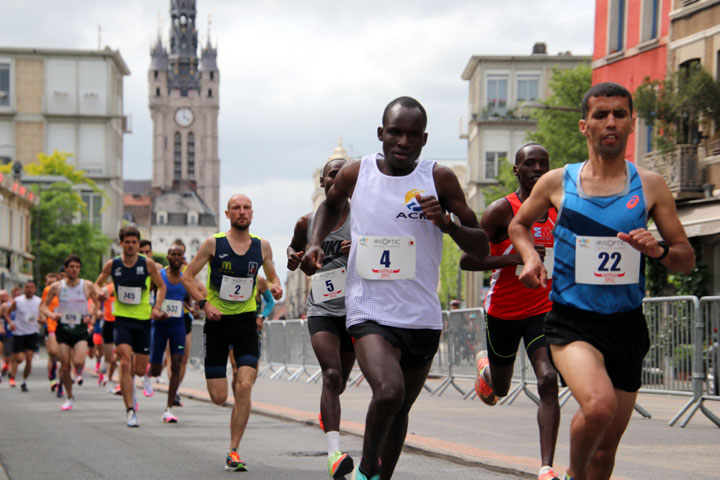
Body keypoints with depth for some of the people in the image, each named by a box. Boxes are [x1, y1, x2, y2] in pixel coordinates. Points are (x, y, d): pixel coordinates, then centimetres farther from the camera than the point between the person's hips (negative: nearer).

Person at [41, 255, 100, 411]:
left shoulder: (87, 286, -2)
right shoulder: (56, 287, -1)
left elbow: (96, 303, 13)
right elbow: (44, 306, 8)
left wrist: (91, 315, -5)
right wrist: (51, 315, -13)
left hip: (81, 329, -1)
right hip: (63, 329, 1)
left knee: (78, 362, -20)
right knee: (65, 366, 0)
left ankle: (79, 373, 18)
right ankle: (69, 398, 18)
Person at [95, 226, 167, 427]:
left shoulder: (148, 264, -3)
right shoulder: (112, 265, -1)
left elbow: (161, 286, 9)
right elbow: (97, 283, 13)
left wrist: (157, 308, -5)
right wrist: (100, 293, -10)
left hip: (143, 320, 1)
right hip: (122, 319, -1)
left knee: (140, 370, 5)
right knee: (125, 363, -17)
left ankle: (130, 380, 43)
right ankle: (130, 411, -15)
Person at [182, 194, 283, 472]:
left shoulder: (262, 246, 2)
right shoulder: (213, 244, -5)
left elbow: (272, 276, 17)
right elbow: (187, 276, 2)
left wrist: (276, 287, -7)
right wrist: (204, 304, -12)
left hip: (246, 322, 1)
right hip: (217, 321, -1)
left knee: (244, 387, -14)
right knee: (219, 398, -1)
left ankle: (233, 452, -5)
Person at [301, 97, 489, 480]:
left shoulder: (439, 179, -2)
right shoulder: (356, 174, 0)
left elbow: (481, 247, 0)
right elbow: (332, 205, 25)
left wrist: (448, 224, -19)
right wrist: (315, 243, 8)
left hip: (422, 317, 2)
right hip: (369, 312, -2)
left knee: (400, 410, 15)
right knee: (389, 392, -26)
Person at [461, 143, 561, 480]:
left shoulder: (559, 211, 3)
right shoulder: (502, 210, -12)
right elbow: (467, 260, -17)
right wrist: (515, 258, -26)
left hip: (544, 309, 2)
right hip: (503, 312, -2)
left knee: (548, 380, -18)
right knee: (500, 389, 15)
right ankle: (486, 366, 54)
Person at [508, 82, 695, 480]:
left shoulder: (650, 186, 3)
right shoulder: (557, 182, 2)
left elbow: (687, 260, 7)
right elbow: (518, 225, 20)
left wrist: (659, 250, -15)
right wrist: (530, 257, 0)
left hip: (627, 326, 3)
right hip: (572, 322, -3)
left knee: (607, 446, 9)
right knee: (599, 405, -29)